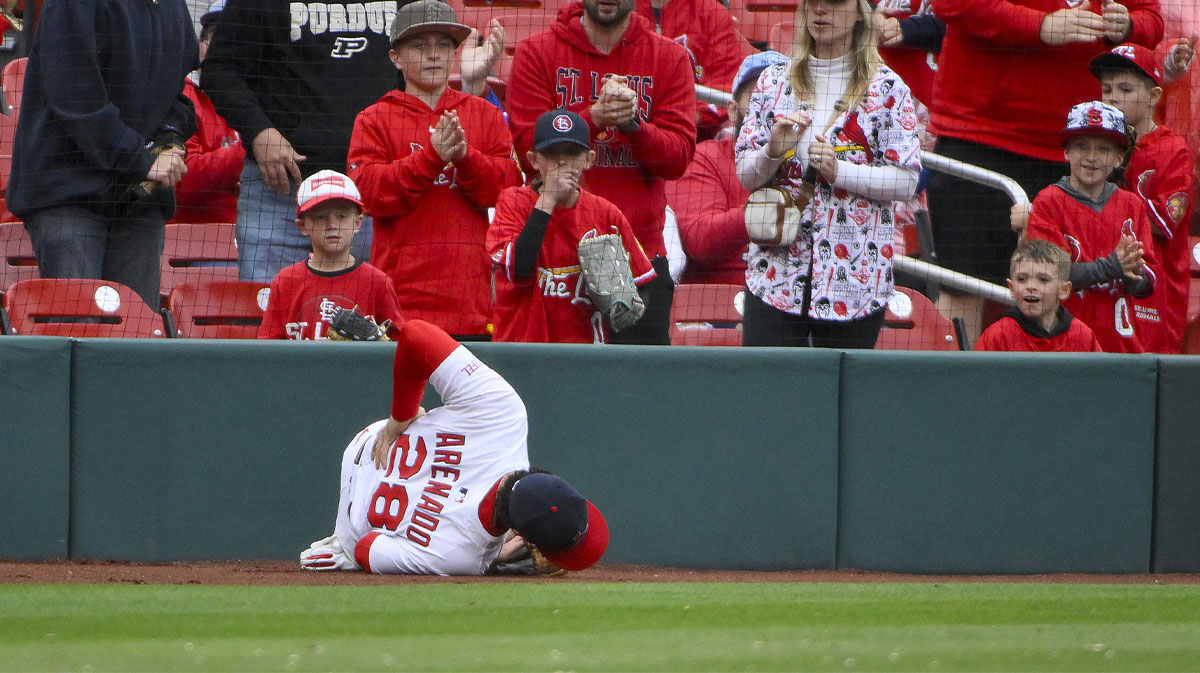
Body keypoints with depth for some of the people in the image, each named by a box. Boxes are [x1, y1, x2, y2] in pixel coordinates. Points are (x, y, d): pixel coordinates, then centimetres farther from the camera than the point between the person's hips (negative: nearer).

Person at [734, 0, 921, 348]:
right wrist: (772, 153, -11)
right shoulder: (774, 81, 12)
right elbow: (745, 174, 10)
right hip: (775, 275, 2)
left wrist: (839, 171, -16)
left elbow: (906, 182, -4)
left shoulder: (887, 88, 3)